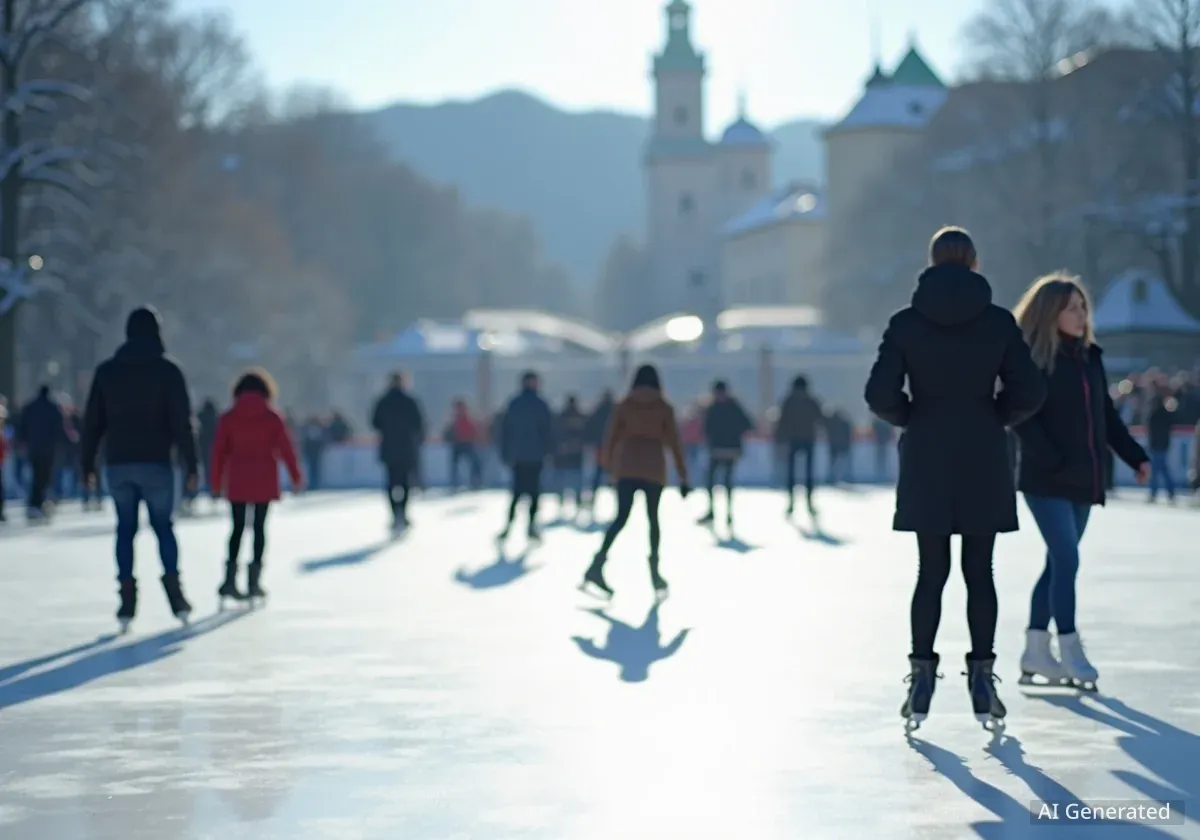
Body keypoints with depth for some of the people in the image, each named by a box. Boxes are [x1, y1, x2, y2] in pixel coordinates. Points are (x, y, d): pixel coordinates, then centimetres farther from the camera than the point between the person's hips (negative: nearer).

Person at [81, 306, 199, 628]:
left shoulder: (106, 371, 6)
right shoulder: (167, 371, -3)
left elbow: (92, 421, 6)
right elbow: (181, 423, -7)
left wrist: (88, 464, 11)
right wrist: (191, 465, -5)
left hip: (118, 463, 2)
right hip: (155, 462, -2)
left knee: (125, 528, 7)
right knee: (163, 526, 10)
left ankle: (127, 597, 1)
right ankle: (173, 588, 0)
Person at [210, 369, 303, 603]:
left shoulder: (228, 418, 1)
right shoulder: (273, 418, -1)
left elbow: (219, 452, 2)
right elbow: (286, 449, -1)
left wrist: (216, 483, 9)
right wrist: (296, 477, 8)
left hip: (237, 482, 1)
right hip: (264, 482, -1)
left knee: (237, 528, 7)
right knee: (259, 528, 5)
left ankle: (230, 579, -6)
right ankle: (254, 581, 2)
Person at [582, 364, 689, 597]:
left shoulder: (624, 405, 6)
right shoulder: (665, 408, 3)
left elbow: (611, 438, 6)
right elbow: (675, 443, 2)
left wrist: (608, 466, 18)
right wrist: (683, 477, 5)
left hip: (627, 467, 1)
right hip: (654, 468, -1)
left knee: (621, 517, -3)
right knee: (653, 518, 12)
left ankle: (598, 564, -21)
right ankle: (654, 573, 11)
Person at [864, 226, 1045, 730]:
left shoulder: (906, 323, -4)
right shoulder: (999, 321, -4)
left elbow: (881, 395, -9)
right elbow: (1028, 392, -7)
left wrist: (911, 420, 9)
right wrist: (996, 419, 11)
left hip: (926, 464, 1)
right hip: (984, 464, 0)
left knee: (931, 571, 7)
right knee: (979, 573, 5)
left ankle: (922, 679, 5)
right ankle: (981, 680, 5)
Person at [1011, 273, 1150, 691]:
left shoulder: (1089, 357, 11)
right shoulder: (1031, 359, -10)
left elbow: (1107, 414, 17)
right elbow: (1023, 418, -15)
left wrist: (1135, 456, 10)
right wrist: (1054, 463, -21)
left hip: (1083, 480, 7)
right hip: (1046, 481, -7)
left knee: (1059, 562, 10)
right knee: (1067, 560, -12)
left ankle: (1036, 651, 18)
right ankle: (1070, 650, -7)